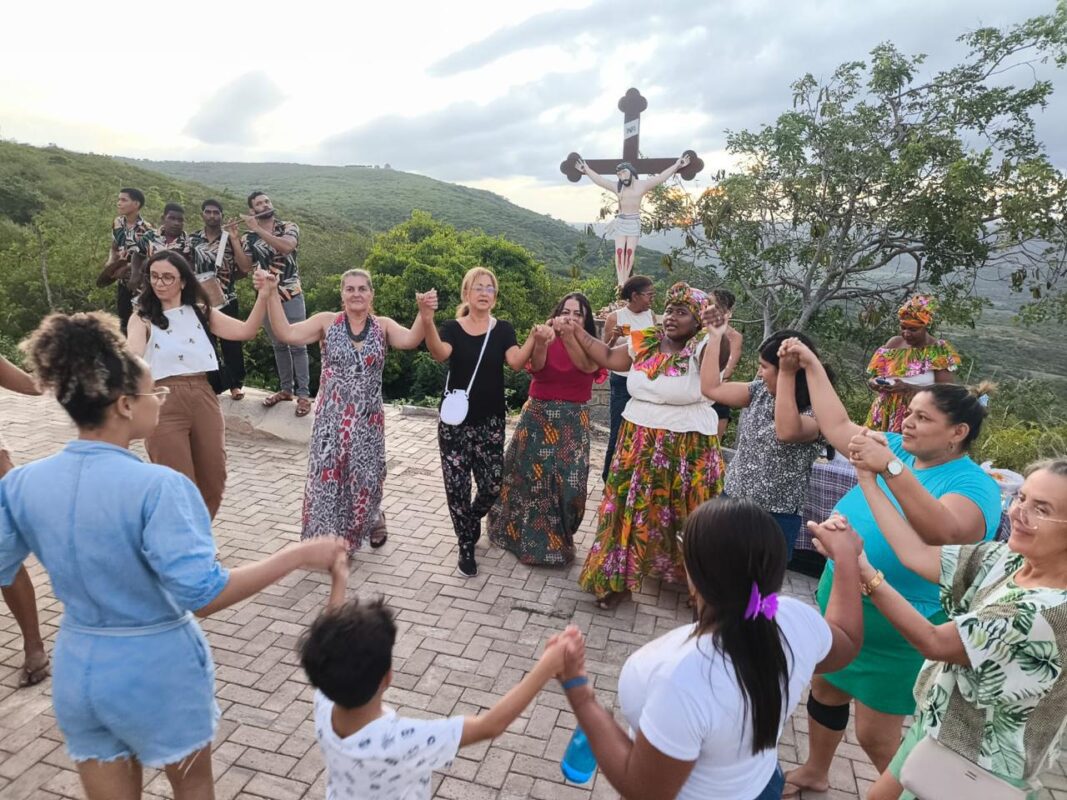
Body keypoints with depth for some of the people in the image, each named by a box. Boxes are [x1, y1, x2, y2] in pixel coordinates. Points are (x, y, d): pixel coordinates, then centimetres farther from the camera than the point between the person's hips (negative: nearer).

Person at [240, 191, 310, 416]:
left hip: (291, 295, -3)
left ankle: (303, 394, 0)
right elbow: (245, 267, -4)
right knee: (279, 345, 12)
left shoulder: (289, 227, -1)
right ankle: (286, 389, 23)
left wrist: (258, 229, -20)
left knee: (297, 345, -3)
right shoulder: (249, 237, 6)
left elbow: (286, 246, -22)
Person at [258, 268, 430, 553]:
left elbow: (410, 340, -19)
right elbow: (285, 334, -11)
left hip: (368, 420, 0)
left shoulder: (383, 326, 0)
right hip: (331, 418, 0)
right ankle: (326, 542, 27)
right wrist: (271, 294, -21)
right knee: (326, 479, 4)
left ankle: (372, 520, 44)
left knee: (366, 479, 12)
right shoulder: (327, 322, -1)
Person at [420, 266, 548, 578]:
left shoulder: (503, 329, 2)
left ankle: (472, 520, 38)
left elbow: (516, 362, -14)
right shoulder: (453, 328, -1)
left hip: (490, 421, 1)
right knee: (457, 486, 2)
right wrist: (427, 320, -40)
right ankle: (466, 547, 22)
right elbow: (440, 353, -23)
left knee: (492, 485, 3)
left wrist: (534, 338, -33)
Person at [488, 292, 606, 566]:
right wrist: (540, 341, -42)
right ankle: (523, 532, 34)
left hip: (572, 423, 0)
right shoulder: (547, 341, 0)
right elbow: (536, 365, -21)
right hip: (537, 418, 1)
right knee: (527, 475, 10)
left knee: (567, 481, 0)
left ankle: (556, 538, 25)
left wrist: (568, 335, -41)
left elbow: (586, 365, -24)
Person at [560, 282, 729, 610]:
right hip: (638, 444, 5)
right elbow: (608, 358, 13)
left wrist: (720, 333, -54)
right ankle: (619, 578, 30)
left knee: (689, 520, 6)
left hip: (687, 449, -4)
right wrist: (576, 332, 8)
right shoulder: (644, 342, 2)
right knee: (630, 510, 13)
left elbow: (722, 356, -35)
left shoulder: (701, 349, -13)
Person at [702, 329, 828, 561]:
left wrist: (787, 374, -40)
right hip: (732, 501, 6)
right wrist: (715, 336, 3)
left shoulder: (815, 413, -18)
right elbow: (711, 388, 5)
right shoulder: (760, 391, 3)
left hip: (775, 519, -6)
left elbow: (786, 432, -39)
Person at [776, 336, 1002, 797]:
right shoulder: (897, 449, -1)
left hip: (895, 634, -7)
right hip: (840, 608, 7)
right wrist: (812, 366, 6)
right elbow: (838, 427, 6)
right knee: (825, 691, 24)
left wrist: (892, 469, -47)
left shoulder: (973, 485, -21)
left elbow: (942, 532, -41)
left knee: (875, 737, 5)